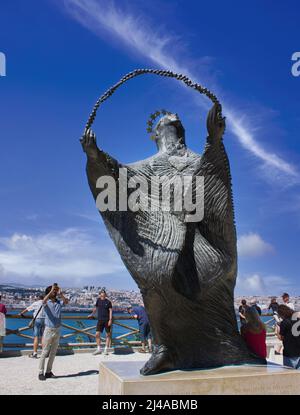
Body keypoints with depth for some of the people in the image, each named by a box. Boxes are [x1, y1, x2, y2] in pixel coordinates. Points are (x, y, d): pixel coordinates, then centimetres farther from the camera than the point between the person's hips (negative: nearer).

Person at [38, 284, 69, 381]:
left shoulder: (59, 302, 4)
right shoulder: (46, 303, -5)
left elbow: (66, 301, -17)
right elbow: (44, 301, -30)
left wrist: (60, 293, -28)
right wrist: (52, 290, -36)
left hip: (57, 330, 4)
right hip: (49, 330, -4)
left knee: (53, 352, 10)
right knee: (45, 352, 0)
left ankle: (48, 372, 20)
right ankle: (41, 372, 7)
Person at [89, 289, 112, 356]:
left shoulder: (108, 302, -3)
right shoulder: (98, 300, 7)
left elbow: (110, 311, -5)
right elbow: (95, 308, 22)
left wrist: (110, 320, -13)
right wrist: (92, 314, 29)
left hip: (107, 320, -3)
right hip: (100, 320, 3)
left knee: (108, 334, 2)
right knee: (97, 334, -3)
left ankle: (106, 349, 11)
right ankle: (98, 349, 8)